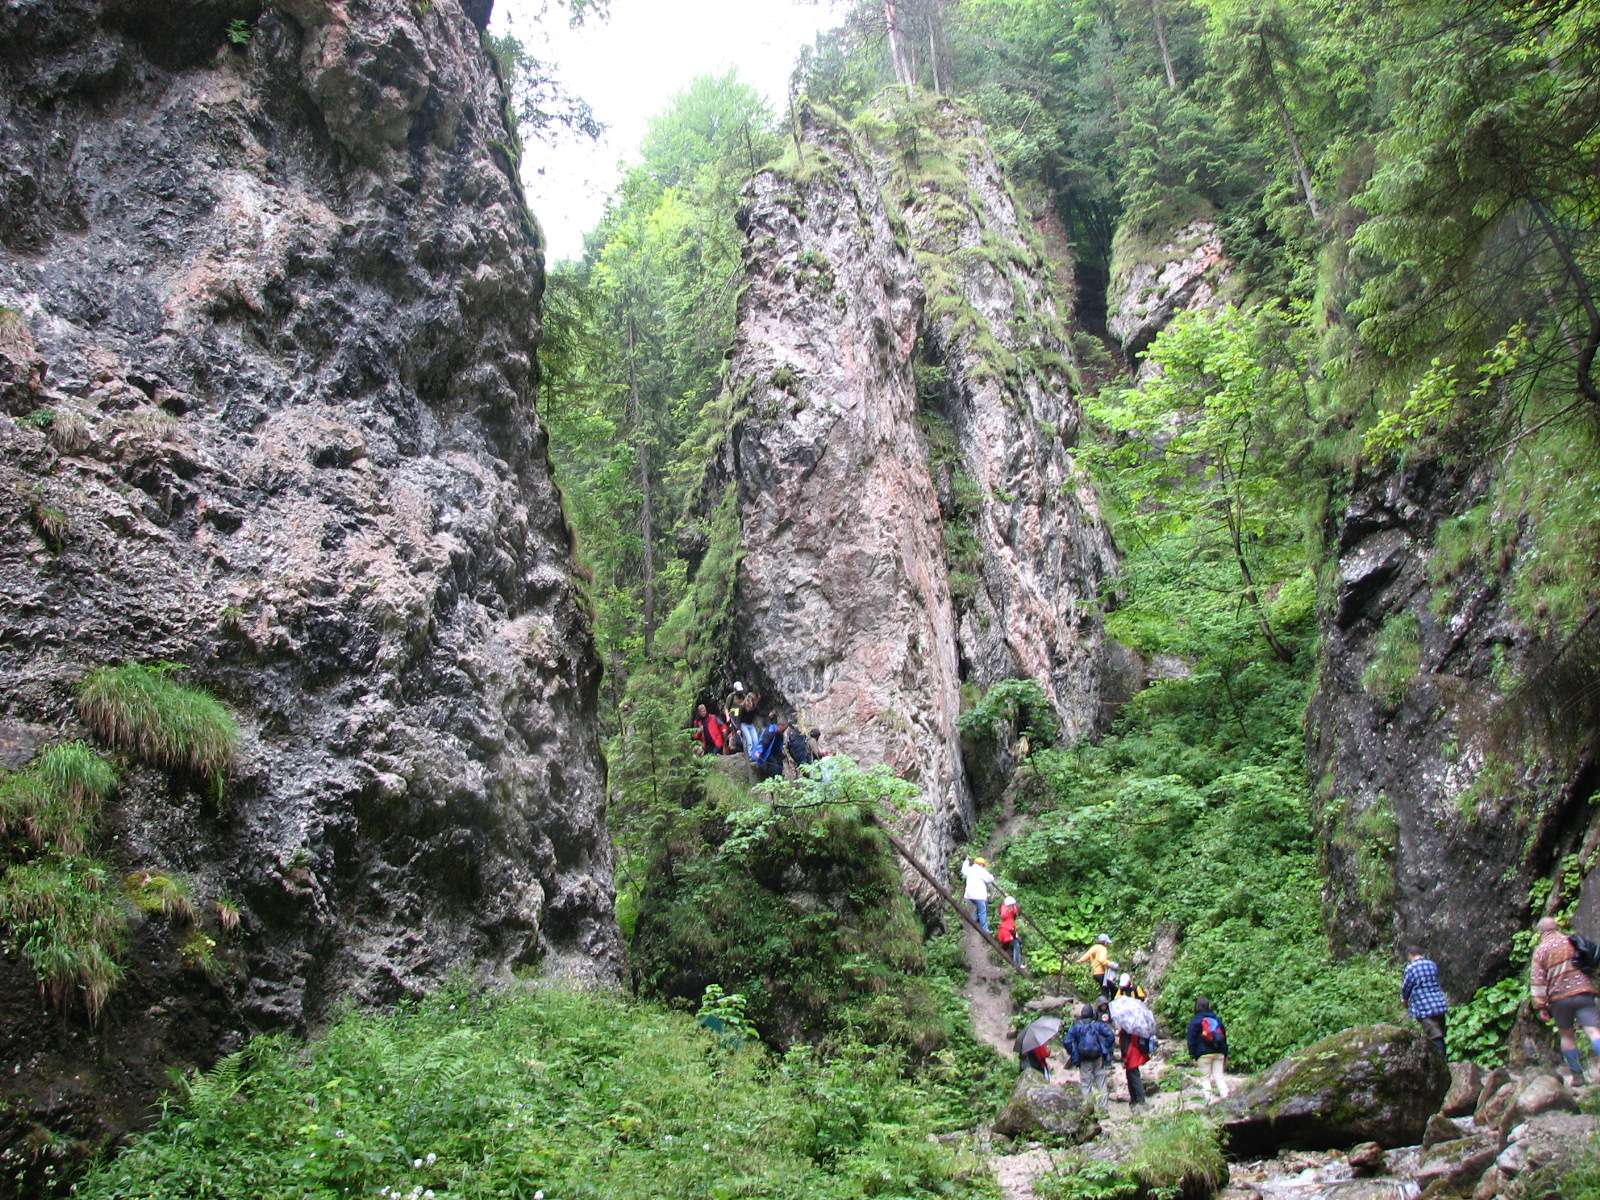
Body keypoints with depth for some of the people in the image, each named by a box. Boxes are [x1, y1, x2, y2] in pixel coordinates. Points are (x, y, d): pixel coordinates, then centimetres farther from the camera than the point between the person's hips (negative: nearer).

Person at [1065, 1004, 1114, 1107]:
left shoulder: (1076, 1026, 2)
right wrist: (1106, 1048, 1)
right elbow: (1110, 1035, -8)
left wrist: (1073, 1054, 4)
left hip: (1084, 1060, 0)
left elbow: (1066, 1041, -6)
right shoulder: (1097, 1024, 3)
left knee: (1086, 1084, 7)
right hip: (1098, 1057, 1)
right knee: (1101, 1083, 9)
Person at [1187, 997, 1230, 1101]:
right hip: (1219, 1053, 4)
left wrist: (1193, 1055, -1)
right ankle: (1225, 1095, -10)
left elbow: (1192, 1039, -5)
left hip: (1204, 1054, -4)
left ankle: (1208, 1097, -8)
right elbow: (1224, 1037, 16)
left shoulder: (1195, 1020, -2)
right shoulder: (1217, 1019, 13)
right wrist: (1225, 1054, 20)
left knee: (1205, 1077, 3)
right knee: (1219, 1075, 7)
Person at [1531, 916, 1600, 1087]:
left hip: (1559, 997, -1)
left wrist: (1541, 1006, 0)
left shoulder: (1541, 950, 1)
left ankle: (1577, 1074, 15)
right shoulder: (1573, 942, 8)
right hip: (1583, 992, 1)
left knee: (1567, 1035, 14)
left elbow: (1537, 981, -4)